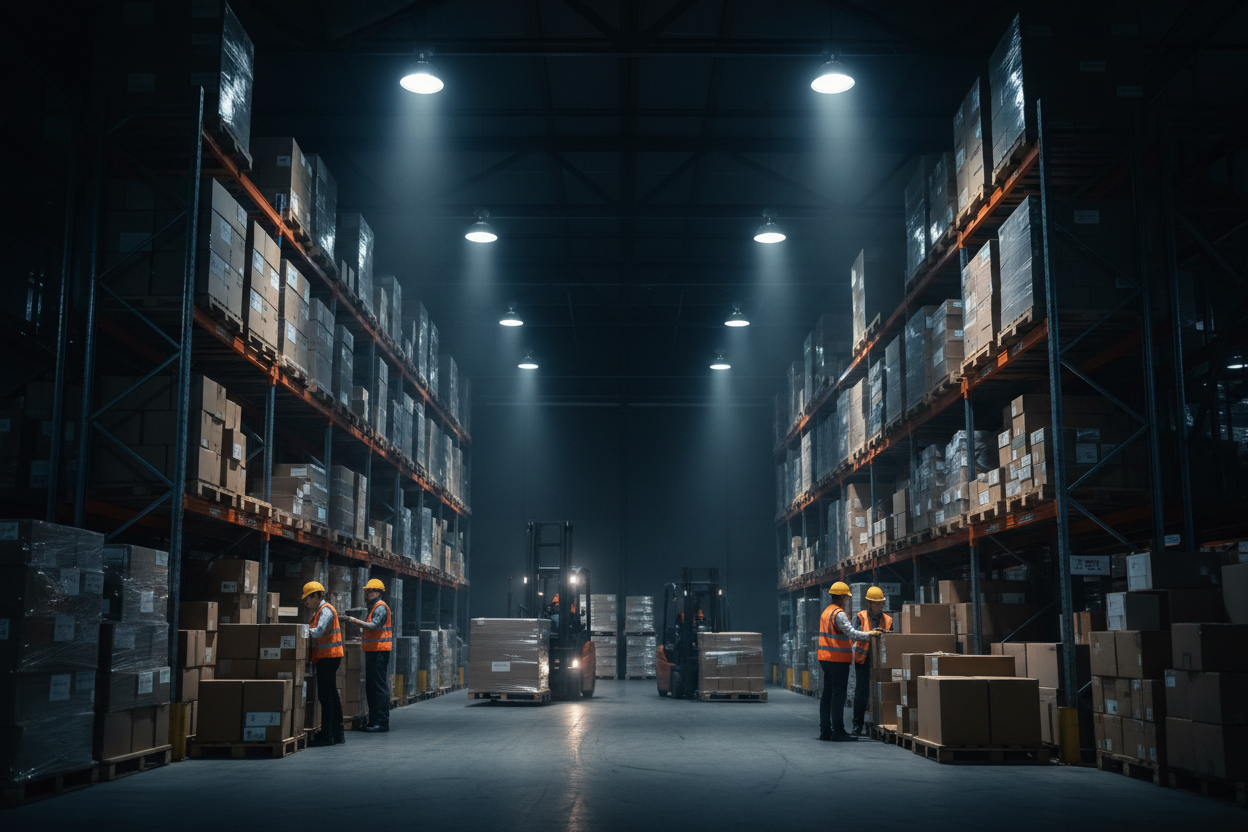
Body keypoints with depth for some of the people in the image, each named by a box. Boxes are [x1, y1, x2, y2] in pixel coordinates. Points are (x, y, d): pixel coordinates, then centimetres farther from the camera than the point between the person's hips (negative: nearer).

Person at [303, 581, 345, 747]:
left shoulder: (326, 610, -12)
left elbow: (318, 632, -23)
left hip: (328, 657, -10)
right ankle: (338, 734, 17)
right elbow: (316, 632, 16)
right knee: (331, 695, 12)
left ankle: (327, 735, -7)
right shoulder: (319, 610, 20)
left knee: (326, 696, -8)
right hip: (327, 657, 10)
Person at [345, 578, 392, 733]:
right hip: (373, 651, 11)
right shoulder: (375, 607, 21)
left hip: (379, 652, -11)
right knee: (371, 687, 12)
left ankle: (382, 722, -9)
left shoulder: (381, 607, -12)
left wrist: (356, 621, -33)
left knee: (380, 687, -10)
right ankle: (373, 721, 17)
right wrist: (364, 638, 27)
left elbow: (374, 626, -26)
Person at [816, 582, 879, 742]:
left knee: (827, 695, 11)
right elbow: (851, 633, -24)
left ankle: (825, 730, 13)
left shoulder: (826, 612, 17)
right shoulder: (839, 613, -14)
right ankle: (837, 732, -6)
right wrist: (869, 635, -22)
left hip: (826, 659, 9)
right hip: (838, 660, -9)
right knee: (838, 696, -7)